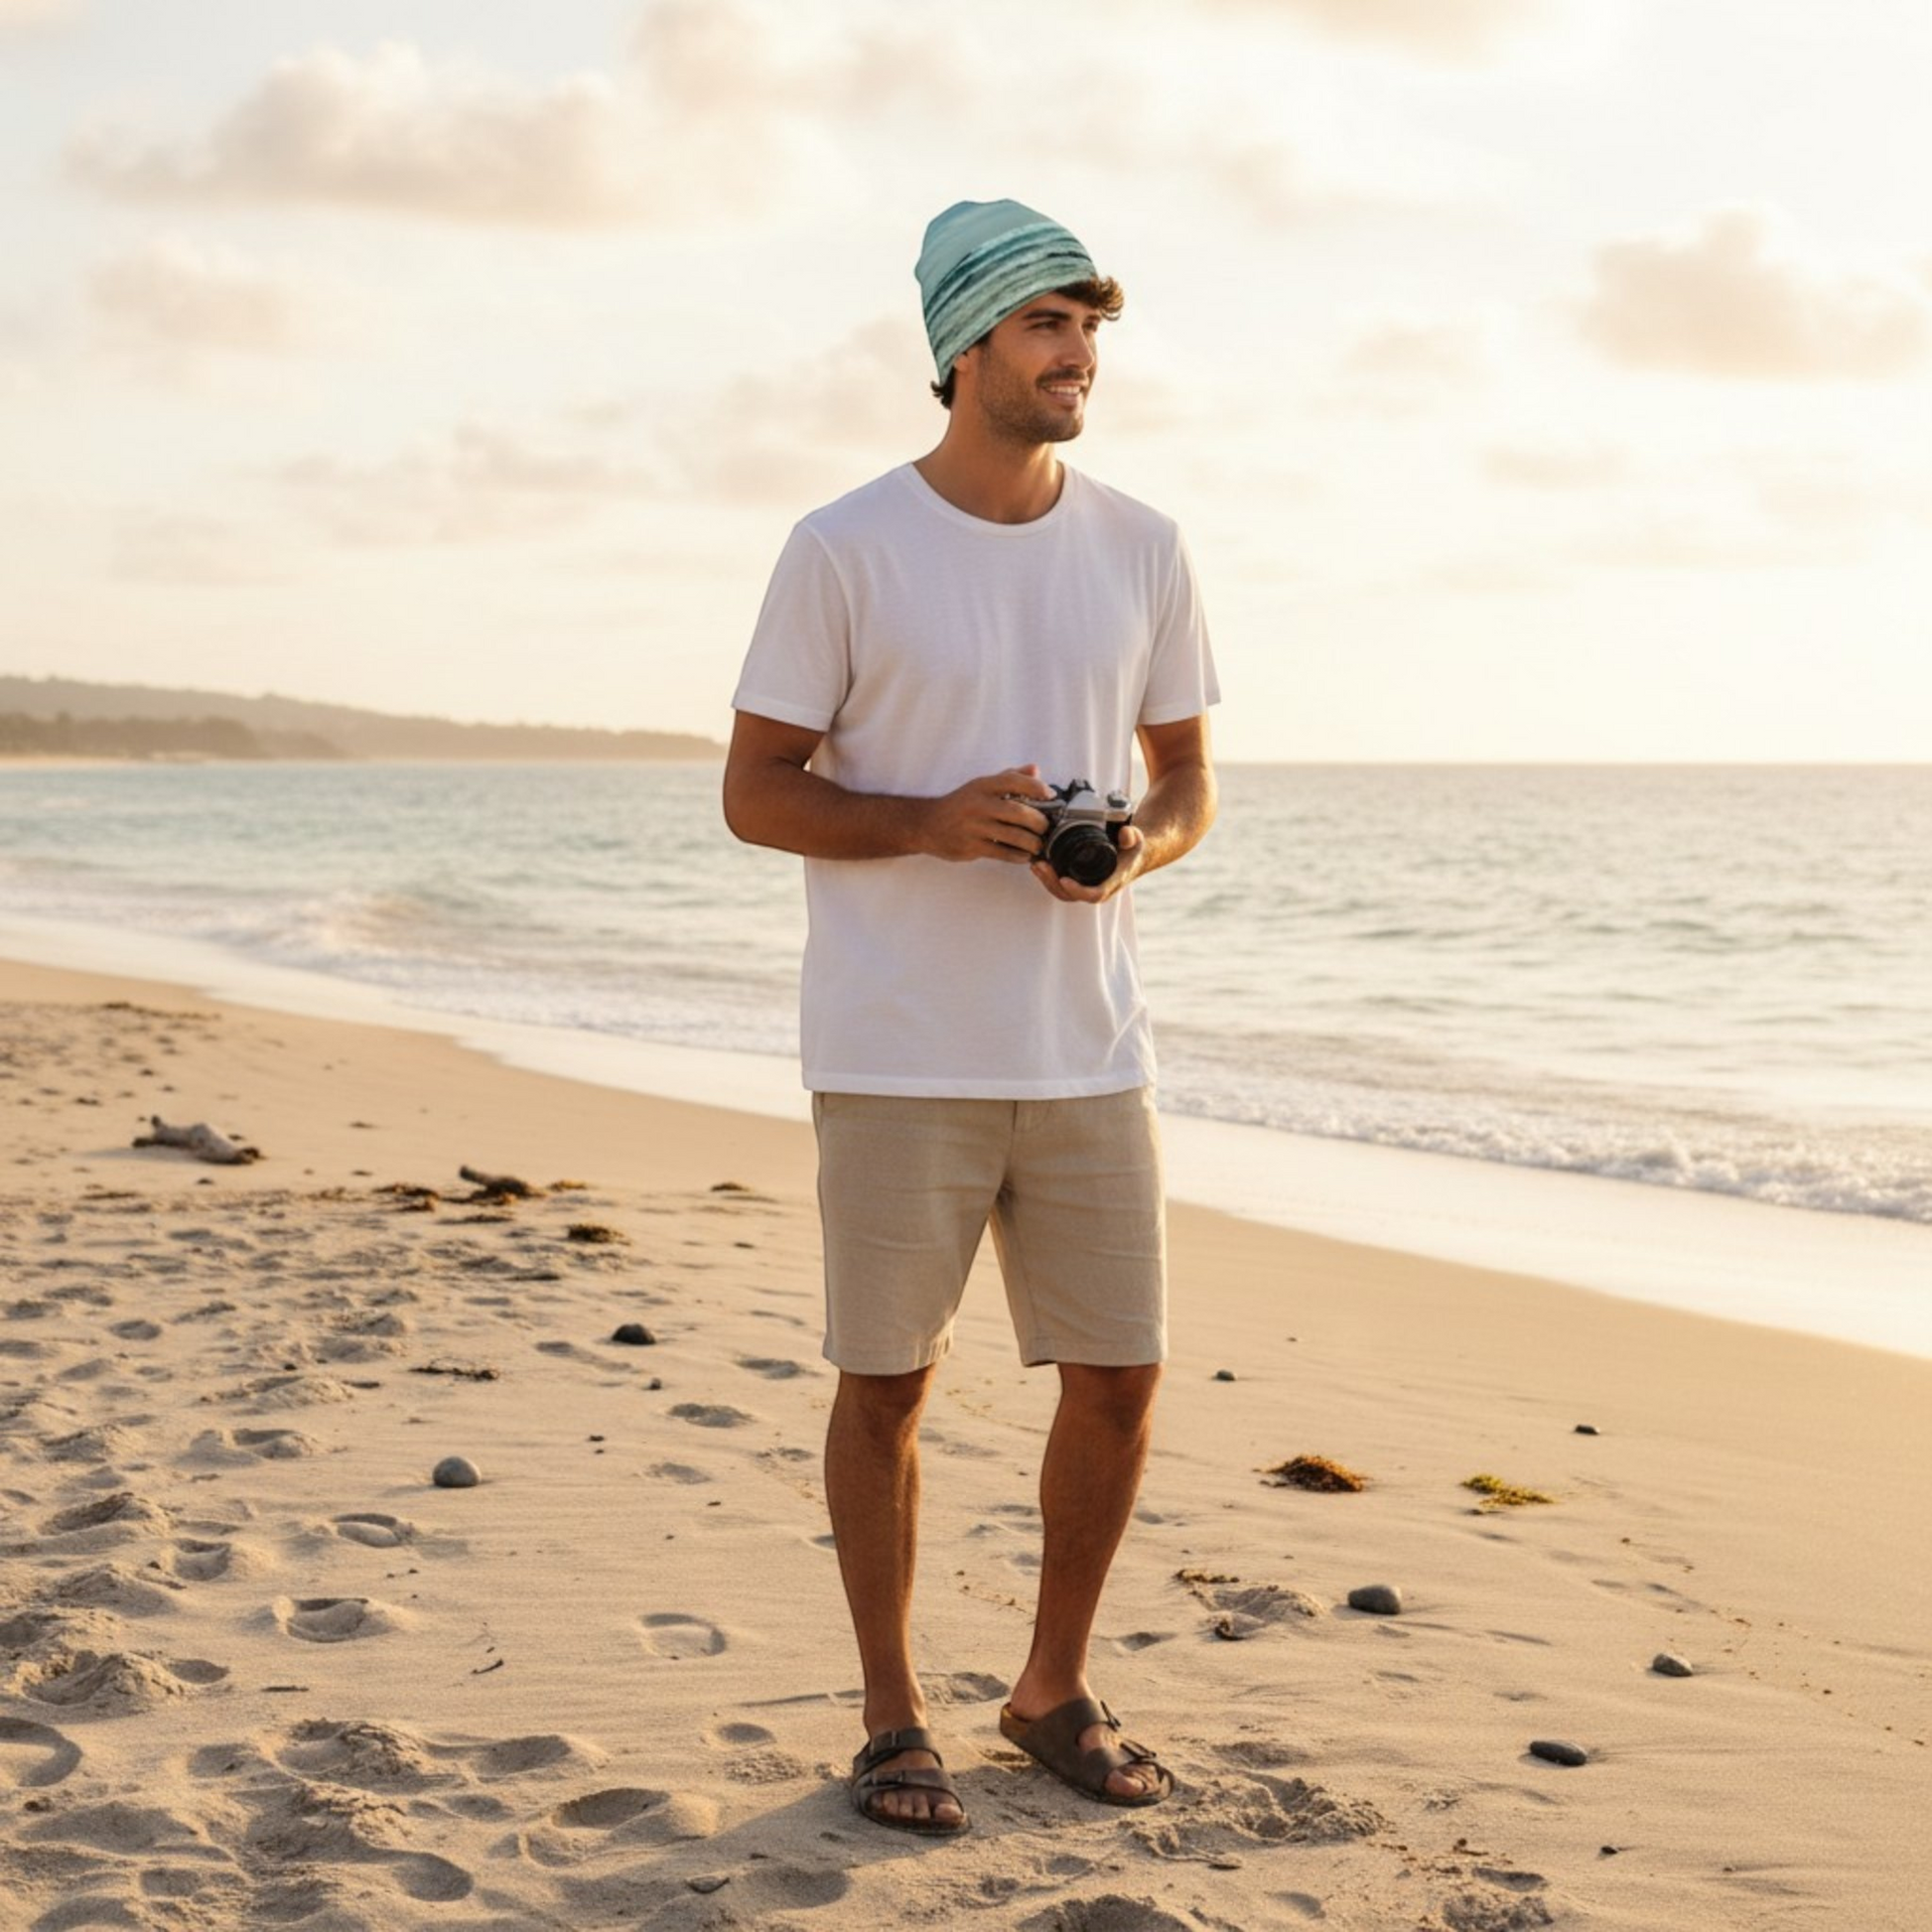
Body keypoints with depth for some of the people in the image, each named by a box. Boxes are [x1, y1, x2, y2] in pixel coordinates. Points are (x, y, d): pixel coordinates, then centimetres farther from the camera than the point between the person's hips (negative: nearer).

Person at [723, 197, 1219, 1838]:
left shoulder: (1144, 550, 6)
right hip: (897, 1054, -4)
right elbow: (755, 791, -3)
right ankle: (892, 1714, 22)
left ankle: (1055, 1688, 27)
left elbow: (1188, 780, 14)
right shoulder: (844, 552, -6)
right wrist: (932, 821, -19)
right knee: (888, 1384, 5)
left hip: (1088, 1052, 4)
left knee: (1120, 1380, 7)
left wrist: (1137, 848, -10)